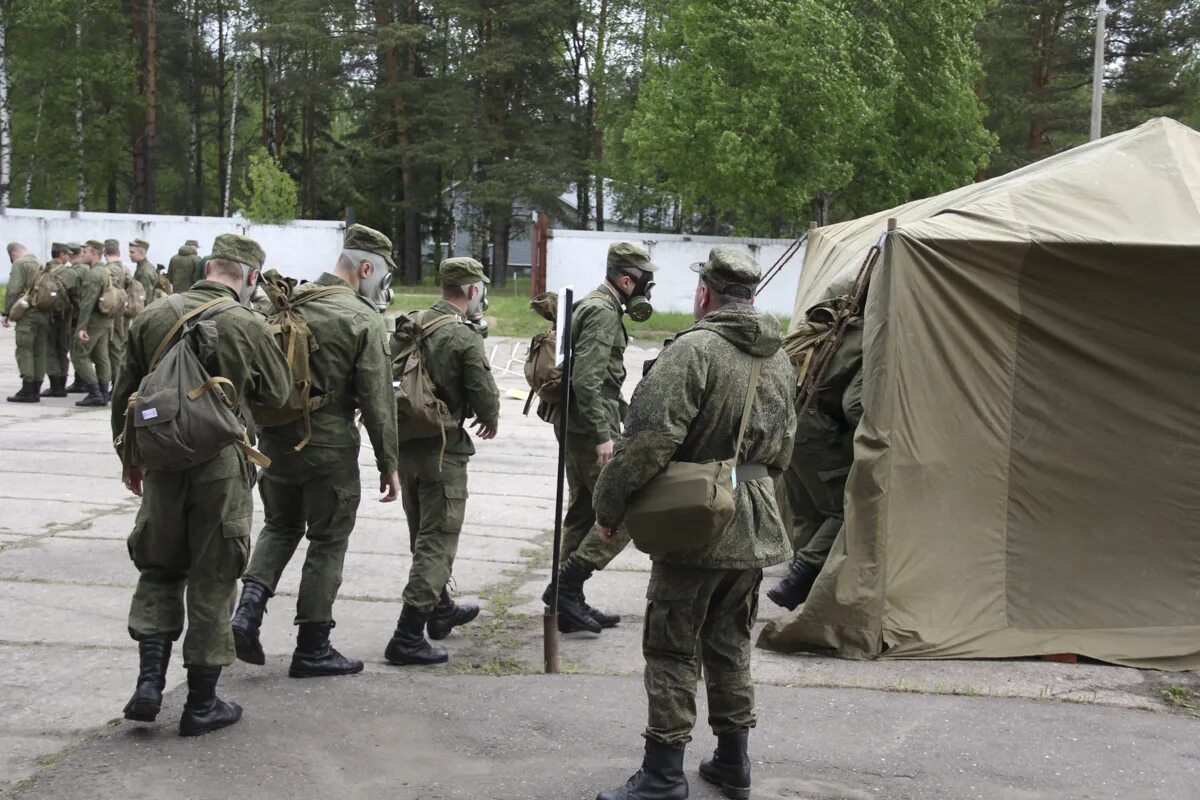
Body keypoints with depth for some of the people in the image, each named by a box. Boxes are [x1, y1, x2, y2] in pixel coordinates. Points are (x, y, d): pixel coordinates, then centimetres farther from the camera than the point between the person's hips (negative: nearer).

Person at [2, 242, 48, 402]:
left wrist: (6, 313, -7)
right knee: (39, 352, 8)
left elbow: (13, 290, -11)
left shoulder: (20, 264, -4)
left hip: (28, 313, -7)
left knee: (24, 351, -5)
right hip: (44, 314, 7)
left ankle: (27, 390, -8)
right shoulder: (41, 264, 18)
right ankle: (36, 391, 9)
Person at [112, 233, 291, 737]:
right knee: (212, 581, 7)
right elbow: (278, 394, 2)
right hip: (222, 465, -3)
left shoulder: (152, 318, 1)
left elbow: (123, 397, 8)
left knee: (159, 569, 19)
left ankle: (149, 681, 8)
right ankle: (201, 704, 14)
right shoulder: (248, 326, -10)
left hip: (162, 462, 3)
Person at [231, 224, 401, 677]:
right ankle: (312, 649, 14)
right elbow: (377, 401, -13)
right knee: (327, 543, 8)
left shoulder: (287, 303, 4)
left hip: (275, 438, 5)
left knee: (280, 526, 23)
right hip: (329, 447, -5)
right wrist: (388, 464, -4)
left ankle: (249, 609, 4)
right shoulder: (365, 321, -13)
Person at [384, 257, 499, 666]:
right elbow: (485, 395, -14)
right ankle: (408, 637, -4)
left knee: (424, 535, 22)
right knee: (437, 542, -1)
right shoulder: (464, 337, -17)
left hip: (405, 444, 8)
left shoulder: (412, 323, 4)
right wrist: (490, 421, 7)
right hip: (442, 450, -8)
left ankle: (441, 610, 41)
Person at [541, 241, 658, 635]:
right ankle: (566, 585, -8)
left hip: (575, 426, 11)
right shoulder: (603, 311, -15)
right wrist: (603, 435, -24)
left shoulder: (592, 305, 17)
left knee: (583, 512, 14)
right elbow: (586, 380, -23)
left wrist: (618, 412, 28)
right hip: (590, 427, -11)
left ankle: (570, 602, 18)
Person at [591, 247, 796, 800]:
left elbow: (651, 439, -21)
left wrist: (609, 506, -11)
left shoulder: (694, 348, -16)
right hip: (756, 526, 7)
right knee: (730, 644, 18)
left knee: (672, 650, 2)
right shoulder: (780, 359, 10)